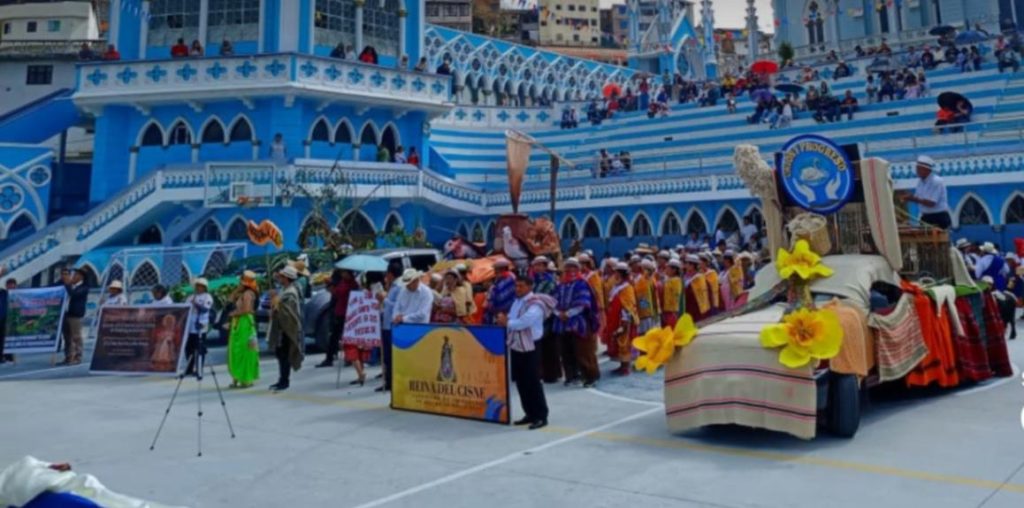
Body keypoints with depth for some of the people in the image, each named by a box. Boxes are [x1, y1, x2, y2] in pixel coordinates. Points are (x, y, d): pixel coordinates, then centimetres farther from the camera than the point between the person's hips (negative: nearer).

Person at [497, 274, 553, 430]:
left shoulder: (535, 304, -16)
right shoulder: (517, 302, 14)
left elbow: (523, 322, -26)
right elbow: (512, 319, 19)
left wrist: (507, 323, -11)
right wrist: (504, 320, -3)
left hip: (530, 347, -9)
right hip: (516, 346, 9)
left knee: (533, 382, -6)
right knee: (521, 382, 12)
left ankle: (541, 416, 3)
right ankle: (530, 414, 22)